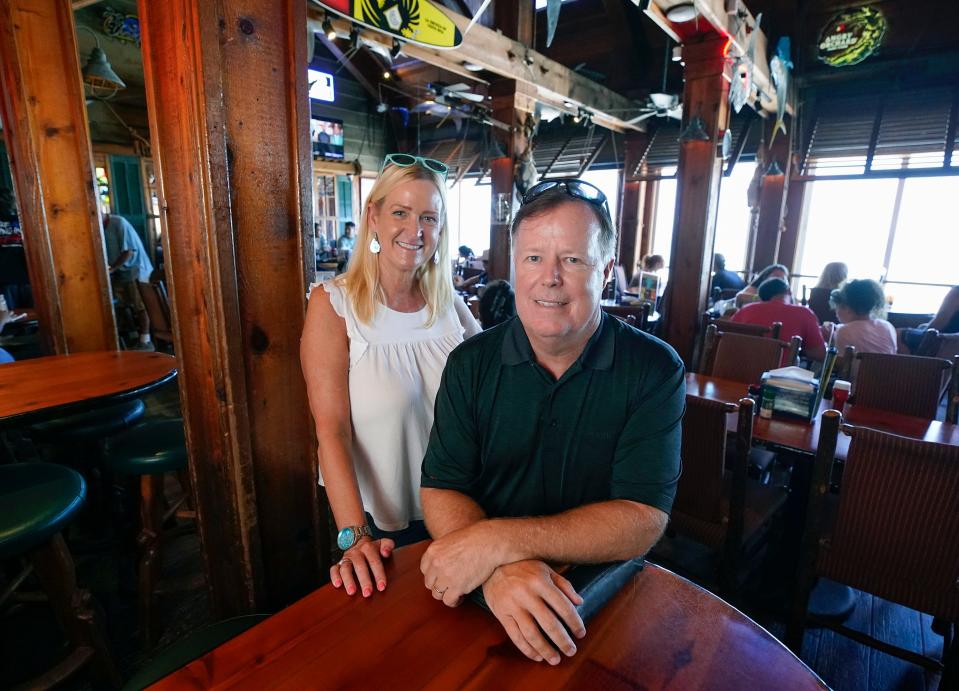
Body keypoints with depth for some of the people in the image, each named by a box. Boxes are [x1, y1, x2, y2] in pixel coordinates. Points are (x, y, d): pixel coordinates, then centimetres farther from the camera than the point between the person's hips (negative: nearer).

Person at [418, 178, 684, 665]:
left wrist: (499, 541, -23)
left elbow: (641, 520, -14)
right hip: (479, 596, 1)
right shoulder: (471, 364, -4)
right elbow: (441, 490, -7)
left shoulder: (654, 369, -10)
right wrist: (498, 570, -26)